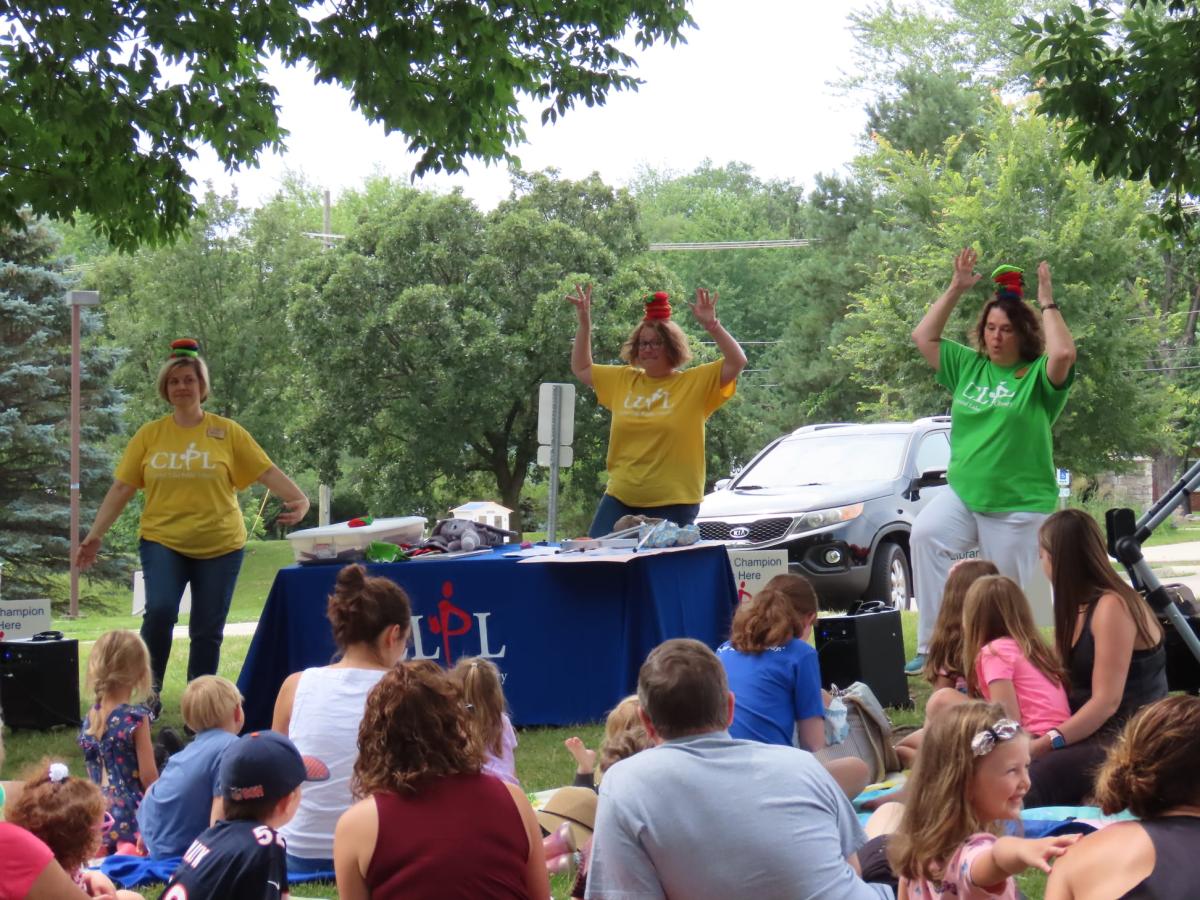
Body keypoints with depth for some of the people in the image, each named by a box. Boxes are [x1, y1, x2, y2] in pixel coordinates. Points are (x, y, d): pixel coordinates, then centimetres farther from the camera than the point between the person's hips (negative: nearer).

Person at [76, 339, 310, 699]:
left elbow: (267, 471, -1)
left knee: (207, 632, 4)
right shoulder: (149, 435, 4)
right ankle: (148, 692, -3)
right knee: (160, 611, -21)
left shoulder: (227, 432, 1)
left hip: (218, 545, 0)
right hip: (162, 541, 0)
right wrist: (95, 535, -2)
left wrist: (299, 499, -18)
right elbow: (122, 488, 4)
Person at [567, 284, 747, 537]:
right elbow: (581, 368, 24)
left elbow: (737, 362, -10)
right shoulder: (623, 380, 13)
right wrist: (584, 322, 16)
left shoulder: (695, 382, 0)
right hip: (620, 498, 4)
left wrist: (711, 325, -19)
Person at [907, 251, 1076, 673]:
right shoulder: (968, 367, 10)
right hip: (962, 494, 3)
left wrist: (1047, 302, -16)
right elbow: (924, 337, 12)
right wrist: (956, 289, 6)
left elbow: (1063, 354, -26)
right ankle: (934, 644, -27)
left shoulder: (1037, 375, -5)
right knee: (924, 536, -27)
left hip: (1018, 507, -3)